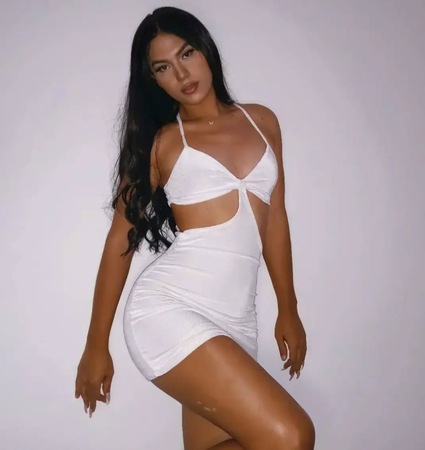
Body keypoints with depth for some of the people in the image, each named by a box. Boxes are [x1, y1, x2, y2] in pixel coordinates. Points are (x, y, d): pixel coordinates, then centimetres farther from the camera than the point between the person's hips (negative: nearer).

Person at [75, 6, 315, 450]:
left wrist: (287, 309, 22)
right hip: (170, 310, -5)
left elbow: (274, 219, 20)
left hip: (234, 323, 5)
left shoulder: (262, 121, 15)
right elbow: (121, 242, 6)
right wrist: (96, 345, 7)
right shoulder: (162, 142, 4)